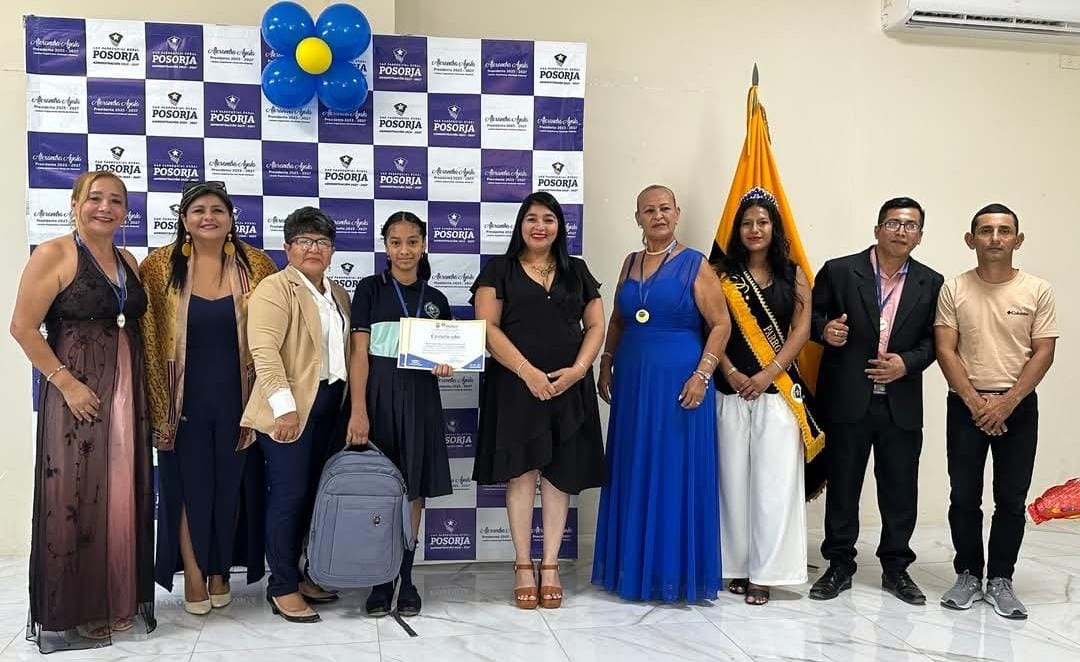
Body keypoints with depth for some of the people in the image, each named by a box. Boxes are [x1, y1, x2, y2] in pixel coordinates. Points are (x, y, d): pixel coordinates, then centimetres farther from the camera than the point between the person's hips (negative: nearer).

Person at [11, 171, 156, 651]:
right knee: (73, 497, 0)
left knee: (125, 498, 9)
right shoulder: (53, 255, -6)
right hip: (78, 394, -6)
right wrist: (66, 382, -15)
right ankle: (71, 612, 14)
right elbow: (23, 327, -11)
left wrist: (144, 390, 8)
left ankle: (120, 604, 21)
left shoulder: (128, 261, 13)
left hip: (127, 394, 6)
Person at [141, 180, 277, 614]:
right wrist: (158, 402, -6)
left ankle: (220, 571, 27)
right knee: (189, 485, 7)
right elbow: (146, 335, -2)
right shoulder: (159, 267, -4)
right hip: (185, 397, -1)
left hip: (236, 396, 1)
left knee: (231, 484, 10)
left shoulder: (256, 266, -3)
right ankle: (193, 574, 22)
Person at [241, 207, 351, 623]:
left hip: (329, 405, 7)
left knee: (310, 492, 12)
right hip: (290, 409, -7)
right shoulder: (275, 289, -7)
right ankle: (282, 588, 6)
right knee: (289, 493, -4)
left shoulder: (338, 294, 17)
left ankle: (296, 573, 24)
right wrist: (284, 406, -23)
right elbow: (264, 351, -16)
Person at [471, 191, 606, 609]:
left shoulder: (577, 271, 13)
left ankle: (550, 566, 12)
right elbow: (487, 328, -5)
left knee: (560, 474, 3)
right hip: (516, 385, -2)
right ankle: (523, 566, 9)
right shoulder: (499, 270, 4)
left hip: (568, 387, 3)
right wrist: (528, 371, -15)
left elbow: (596, 325, 9)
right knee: (521, 472, -1)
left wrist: (577, 369, -8)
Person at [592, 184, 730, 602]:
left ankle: (675, 571, 11)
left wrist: (702, 375, -16)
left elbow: (721, 324, -7)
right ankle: (633, 567, 21)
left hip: (678, 382, -5)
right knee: (632, 476, 10)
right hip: (632, 382, 5)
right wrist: (605, 365, 12)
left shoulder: (695, 265, -4)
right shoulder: (631, 263, 11)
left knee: (676, 475, 0)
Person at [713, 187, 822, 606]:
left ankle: (764, 572, 4)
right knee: (734, 477, 3)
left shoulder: (793, 276, 8)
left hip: (779, 390, 0)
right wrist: (731, 373, -13)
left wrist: (768, 374, -9)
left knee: (773, 480, -2)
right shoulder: (723, 276, 7)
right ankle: (737, 566, 13)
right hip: (732, 391, 0)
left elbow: (801, 330, 1)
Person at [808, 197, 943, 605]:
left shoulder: (930, 283, 5)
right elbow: (811, 315, 5)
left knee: (900, 490, 9)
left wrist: (907, 362, -11)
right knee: (842, 486, 8)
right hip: (848, 400, -2)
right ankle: (839, 565, 22)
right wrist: (824, 331, -16)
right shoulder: (839, 271, -2)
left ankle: (896, 567, 26)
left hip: (902, 405, 2)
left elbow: (933, 338, 7)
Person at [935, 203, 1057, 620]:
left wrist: (1006, 403, -13)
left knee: (1012, 499, 4)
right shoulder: (954, 290, 0)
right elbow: (945, 351, -4)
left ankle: (1000, 580, 16)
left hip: (1018, 406, 0)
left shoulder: (1038, 291, 0)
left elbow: (1043, 353, -3)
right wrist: (976, 402, -12)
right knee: (964, 496, 4)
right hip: (966, 405, 0)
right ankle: (968, 574, 18)